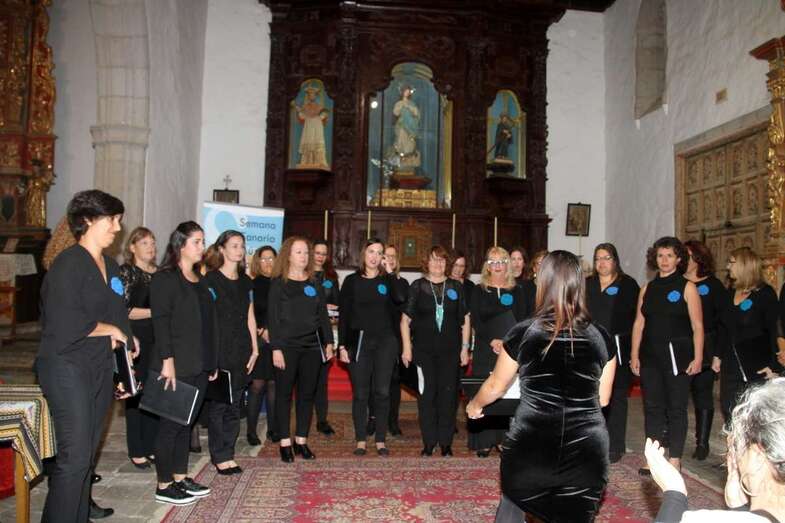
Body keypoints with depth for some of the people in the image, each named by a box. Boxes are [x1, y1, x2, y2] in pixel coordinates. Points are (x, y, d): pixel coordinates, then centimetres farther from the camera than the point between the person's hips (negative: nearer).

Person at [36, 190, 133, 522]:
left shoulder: (111, 267, 13)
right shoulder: (68, 263, -11)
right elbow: (65, 323, -20)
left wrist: (125, 341, 4)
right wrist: (110, 330, -8)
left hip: (101, 368, 8)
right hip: (67, 367, -7)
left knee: (87, 453, 13)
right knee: (75, 455, -7)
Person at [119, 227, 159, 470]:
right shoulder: (125, 272, -2)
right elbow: (123, 310, -10)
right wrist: (154, 312, -13)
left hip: (158, 341, 5)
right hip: (136, 341, -5)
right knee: (136, 395, 0)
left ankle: (151, 447, 16)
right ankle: (137, 451, 11)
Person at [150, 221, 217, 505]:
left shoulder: (200, 280, 15)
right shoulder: (165, 278, -9)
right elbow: (160, 321, -16)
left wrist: (212, 362, 14)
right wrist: (167, 360, -22)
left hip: (199, 365, 8)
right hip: (177, 365, -8)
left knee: (186, 423, 14)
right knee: (171, 424, 1)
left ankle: (180, 478, 25)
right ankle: (164, 486, 12)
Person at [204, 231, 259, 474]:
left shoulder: (245, 281, 14)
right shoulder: (211, 279, -4)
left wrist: (254, 348, 11)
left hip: (241, 350, 6)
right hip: (219, 350, -5)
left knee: (235, 404, 8)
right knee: (218, 404, 1)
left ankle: (228, 455, 17)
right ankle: (221, 457, 11)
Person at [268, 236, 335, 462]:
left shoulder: (314, 284, 11)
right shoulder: (278, 283, -2)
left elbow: (323, 315, 14)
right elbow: (272, 317, -6)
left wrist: (328, 342, 7)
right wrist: (276, 348, -12)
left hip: (311, 346, 4)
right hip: (287, 346, -4)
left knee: (307, 394, 7)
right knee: (284, 394, 3)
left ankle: (301, 441, 18)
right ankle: (285, 443, 12)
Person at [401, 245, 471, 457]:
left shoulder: (456, 287, 8)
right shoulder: (417, 286, 3)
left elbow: (465, 320, 10)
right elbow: (405, 320, 3)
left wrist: (465, 348, 5)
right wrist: (407, 348, -3)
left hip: (450, 351, 2)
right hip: (424, 351, -1)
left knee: (448, 395, 4)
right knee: (427, 395, 1)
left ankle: (446, 443, 16)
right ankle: (429, 443, 13)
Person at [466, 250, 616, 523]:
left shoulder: (523, 333, -5)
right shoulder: (600, 337, 0)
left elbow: (495, 387, 8)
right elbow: (603, 399, 11)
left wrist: (474, 405, 28)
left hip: (531, 447, -1)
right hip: (586, 450, 1)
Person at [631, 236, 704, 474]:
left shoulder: (687, 287, -2)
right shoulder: (647, 288, 10)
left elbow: (697, 326, -6)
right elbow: (639, 323, 9)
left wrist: (697, 358, -12)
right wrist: (634, 355, 5)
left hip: (677, 356, -4)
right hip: (650, 356, 4)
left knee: (676, 408, 4)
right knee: (652, 407, 9)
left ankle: (675, 459, 15)